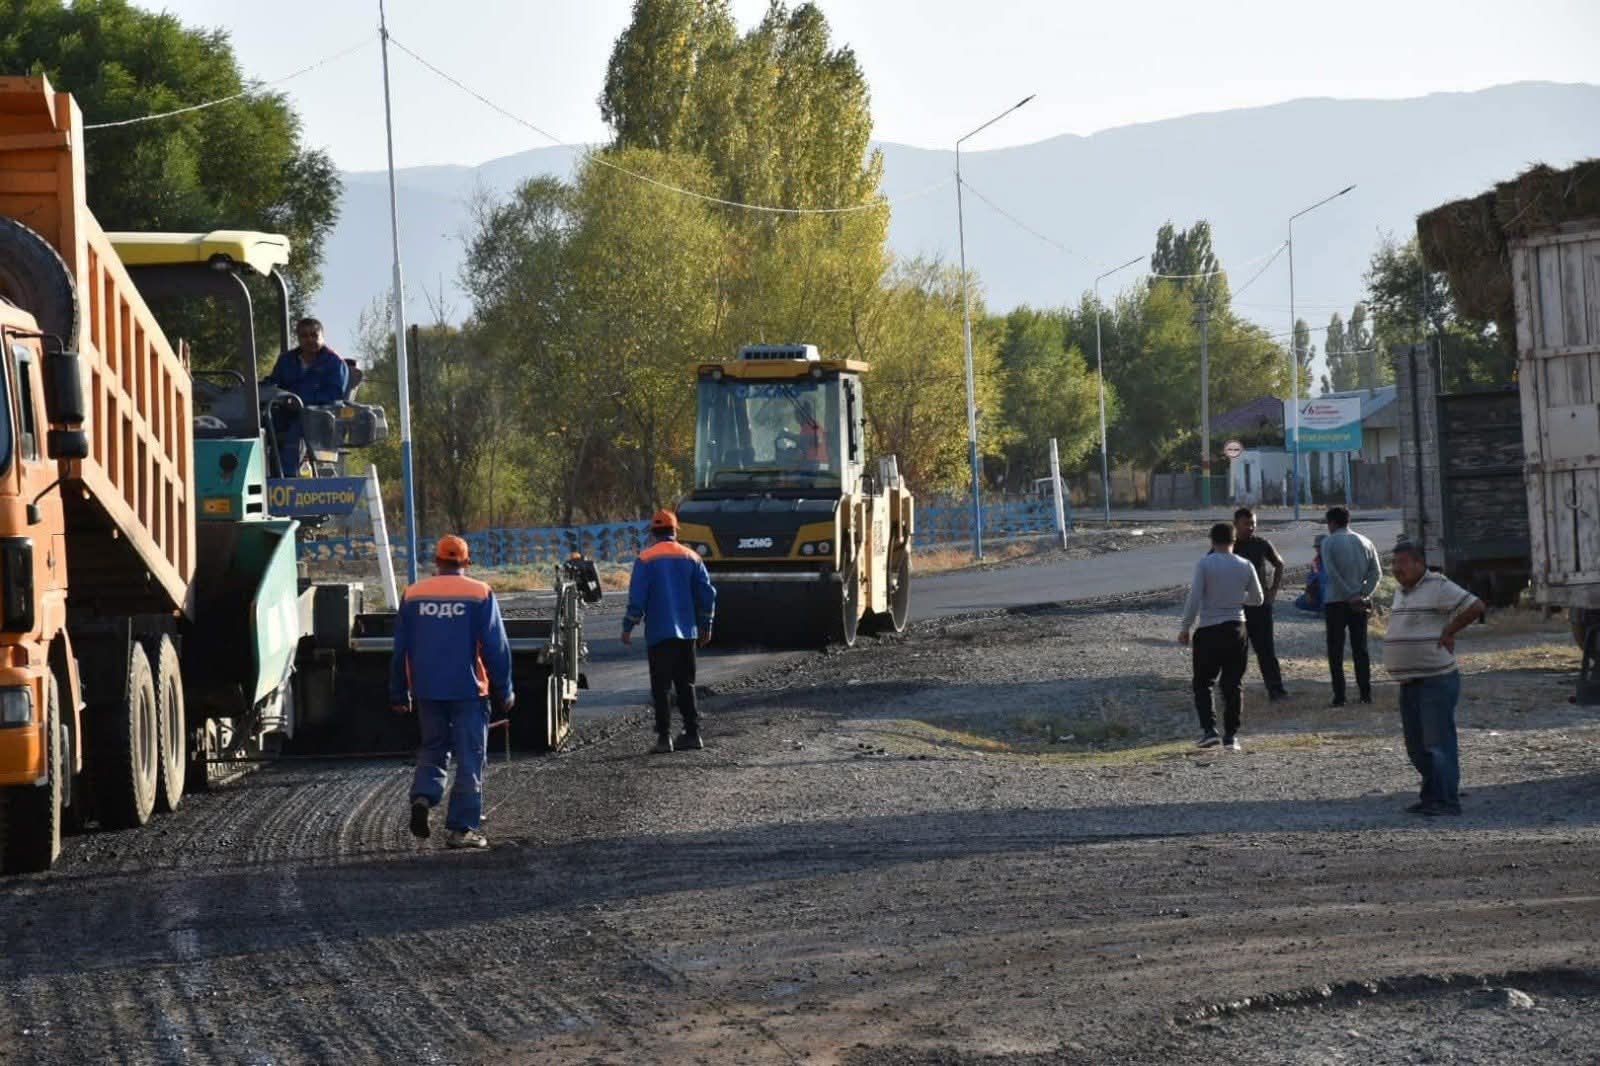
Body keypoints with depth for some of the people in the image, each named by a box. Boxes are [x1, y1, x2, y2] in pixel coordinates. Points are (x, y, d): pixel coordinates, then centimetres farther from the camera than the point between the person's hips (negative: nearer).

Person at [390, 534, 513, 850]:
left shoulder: (413, 595, 3)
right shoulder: (480, 594, -5)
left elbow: (400, 649, 8)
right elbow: (496, 647, -6)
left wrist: (399, 694, 16)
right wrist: (503, 692, 2)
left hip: (427, 690, 3)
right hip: (469, 690, -3)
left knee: (432, 749, 18)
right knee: (469, 758, 4)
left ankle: (423, 795, -9)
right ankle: (461, 827, 1)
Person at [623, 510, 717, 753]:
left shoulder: (645, 560, -6)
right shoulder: (690, 558, 6)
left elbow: (637, 597, -10)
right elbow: (707, 593, 7)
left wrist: (628, 627, -1)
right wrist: (705, 626, 17)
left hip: (658, 633, -4)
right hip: (687, 633, 4)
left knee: (660, 687, -2)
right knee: (685, 684, 13)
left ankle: (664, 736, -9)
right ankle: (692, 733, 11)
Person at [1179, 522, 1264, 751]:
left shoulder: (1204, 565, -8)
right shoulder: (1245, 567, 3)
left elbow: (1194, 599, -12)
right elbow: (1257, 599, 12)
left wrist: (1185, 628, -3)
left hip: (1209, 631, -3)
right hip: (1236, 629, 3)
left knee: (1203, 683, 8)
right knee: (1232, 685, 8)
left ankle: (1209, 729, -6)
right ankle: (1231, 735, 4)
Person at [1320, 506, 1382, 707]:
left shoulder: (1329, 543, -5)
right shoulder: (1365, 543, 10)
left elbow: (1332, 574, -15)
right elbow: (1376, 572, 1)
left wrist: (1351, 597, -13)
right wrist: (1364, 595, -6)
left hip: (1335, 601, -4)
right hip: (1359, 603, 4)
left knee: (1335, 651, 0)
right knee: (1360, 649, 12)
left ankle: (1339, 696, -6)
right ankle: (1366, 693, 10)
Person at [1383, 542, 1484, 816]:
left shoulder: (1438, 586, -11)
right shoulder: (1402, 592, 17)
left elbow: (1475, 607, -18)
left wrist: (1448, 632, -11)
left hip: (1436, 679, -9)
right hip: (1409, 681, 9)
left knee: (1438, 742, -10)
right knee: (1417, 746, 11)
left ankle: (1447, 801, -9)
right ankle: (1431, 797, 20)